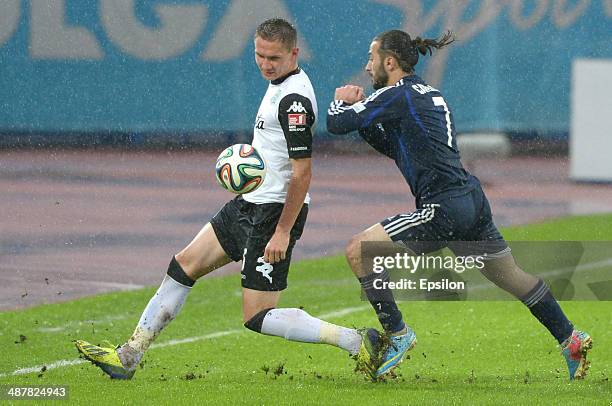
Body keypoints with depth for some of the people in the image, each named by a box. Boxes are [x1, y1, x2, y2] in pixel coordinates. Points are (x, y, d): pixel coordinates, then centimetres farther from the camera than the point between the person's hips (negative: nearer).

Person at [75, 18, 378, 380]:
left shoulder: (293, 99, -20)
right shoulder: (280, 85, 10)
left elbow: (302, 173, -23)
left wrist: (283, 232, -23)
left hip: (275, 212, -10)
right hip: (251, 203, 10)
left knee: (258, 318, -8)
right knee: (184, 266, 10)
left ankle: (357, 342, -5)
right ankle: (128, 356, 16)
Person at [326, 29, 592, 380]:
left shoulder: (396, 96, -9)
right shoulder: (428, 94, 18)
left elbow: (336, 124, -9)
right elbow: (393, 147, 28)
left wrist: (340, 101, 14)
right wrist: (360, 110, 15)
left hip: (444, 209, -10)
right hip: (472, 201, 10)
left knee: (358, 250, -8)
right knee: (511, 276, 23)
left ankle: (398, 334, -2)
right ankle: (570, 339, 32)